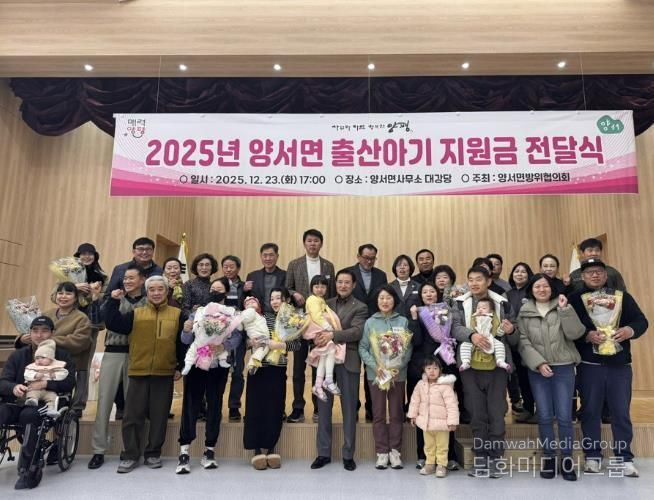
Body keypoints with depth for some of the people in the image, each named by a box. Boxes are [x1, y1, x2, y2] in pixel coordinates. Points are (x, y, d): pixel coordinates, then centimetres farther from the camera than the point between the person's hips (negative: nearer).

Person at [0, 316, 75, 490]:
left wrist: (45, 383, -19)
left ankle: (28, 469, -26)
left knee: (28, 415, -35)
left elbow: (70, 382, -3)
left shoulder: (62, 355, 10)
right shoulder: (18, 355, 19)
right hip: (16, 402, 3)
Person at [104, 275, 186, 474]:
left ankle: (153, 454, 22)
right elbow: (112, 324, -3)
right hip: (139, 373, 1)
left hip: (165, 374, 0)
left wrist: (181, 367, 1)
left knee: (159, 416, 8)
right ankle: (130, 455, 18)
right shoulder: (136, 314, 7)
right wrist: (114, 301, -10)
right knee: (133, 415, 5)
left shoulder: (177, 315, 4)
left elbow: (184, 342, 4)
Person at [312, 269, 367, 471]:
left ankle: (348, 455, 18)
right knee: (323, 407, 8)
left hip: (348, 361, -3)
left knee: (349, 409, 6)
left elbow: (357, 331, -14)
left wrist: (333, 334, -23)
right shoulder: (326, 304, 13)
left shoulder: (360, 307, 0)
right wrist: (317, 337, -10)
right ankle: (323, 453, 20)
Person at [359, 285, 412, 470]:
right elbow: (363, 348, 0)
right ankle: (382, 452, 15)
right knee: (378, 414, 5)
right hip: (376, 374, 0)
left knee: (396, 413, 6)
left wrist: (398, 367, -14)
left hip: (398, 374, 0)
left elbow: (408, 348, 0)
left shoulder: (403, 321, 2)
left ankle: (395, 451, 18)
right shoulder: (370, 322, 3)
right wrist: (375, 366, -13)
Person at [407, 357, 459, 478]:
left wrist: (452, 421, -20)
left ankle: (441, 465, 25)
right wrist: (413, 415, 9)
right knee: (428, 445, 19)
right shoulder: (421, 384, -3)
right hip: (426, 422, 5)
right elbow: (415, 400, 8)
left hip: (441, 422, -5)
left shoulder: (445, 386, -19)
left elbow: (452, 405, -19)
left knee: (442, 446, 11)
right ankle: (429, 463, 33)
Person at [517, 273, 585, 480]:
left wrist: (565, 309, -16)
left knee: (564, 416, 0)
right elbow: (523, 342, -2)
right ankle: (549, 457, 19)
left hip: (564, 368, 0)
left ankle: (567, 460, 14)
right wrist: (538, 363, -13)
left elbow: (575, 333, -8)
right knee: (544, 416, 6)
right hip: (537, 370, 1)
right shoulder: (524, 313, 3)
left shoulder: (562, 308, 3)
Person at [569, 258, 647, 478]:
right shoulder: (575, 299, 0)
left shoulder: (622, 296, 8)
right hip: (589, 365, -1)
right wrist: (588, 335, -22)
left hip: (620, 364, 2)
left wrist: (630, 330, -15)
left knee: (621, 411, 7)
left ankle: (625, 458, 20)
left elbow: (641, 320, 5)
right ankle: (593, 455, 19)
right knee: (590, 410, 7)